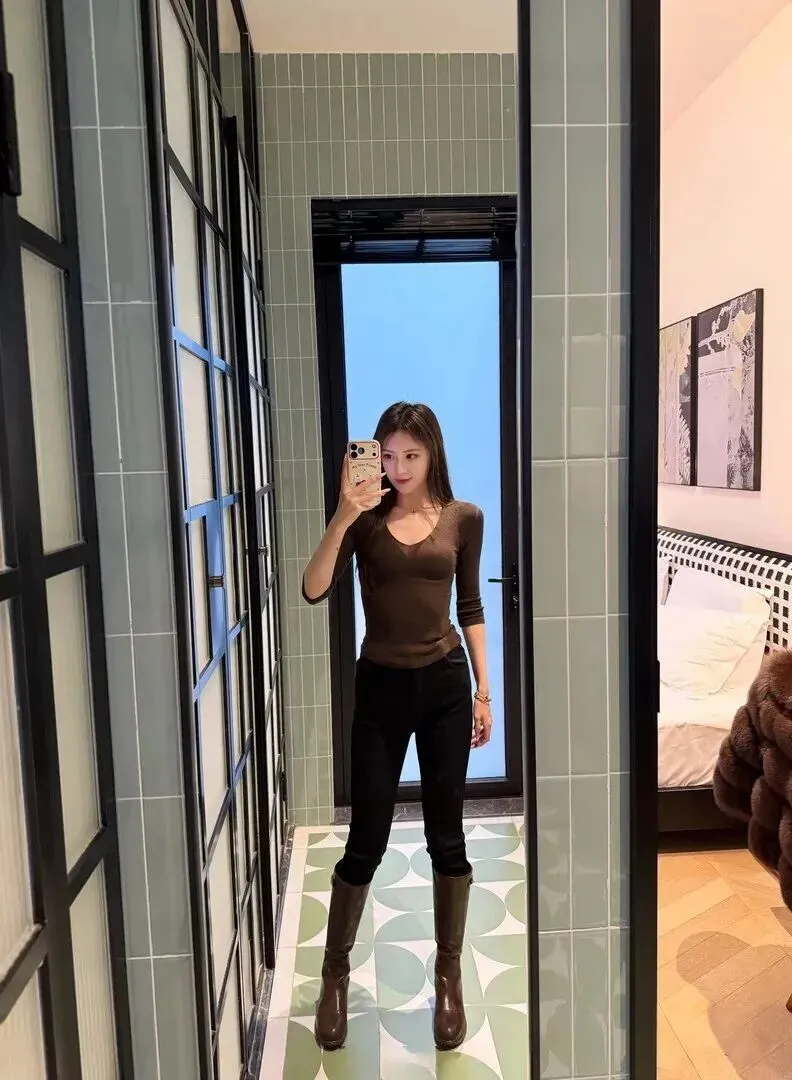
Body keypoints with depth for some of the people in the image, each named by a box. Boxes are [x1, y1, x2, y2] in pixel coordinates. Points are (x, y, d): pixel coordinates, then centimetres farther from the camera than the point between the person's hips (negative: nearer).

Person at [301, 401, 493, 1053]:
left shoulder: (464, 518, 2)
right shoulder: (365, 518, -3)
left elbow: (470, 607, 8)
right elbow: (314, 591, -16)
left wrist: (483, 690, 6)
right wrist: (345, 514, -25)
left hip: (446, 685, 1)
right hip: (380, 687, -1)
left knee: (446, 837, 11)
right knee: (366, 841, 7)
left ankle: (449, 975, 32)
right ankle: (336, 973, 31)